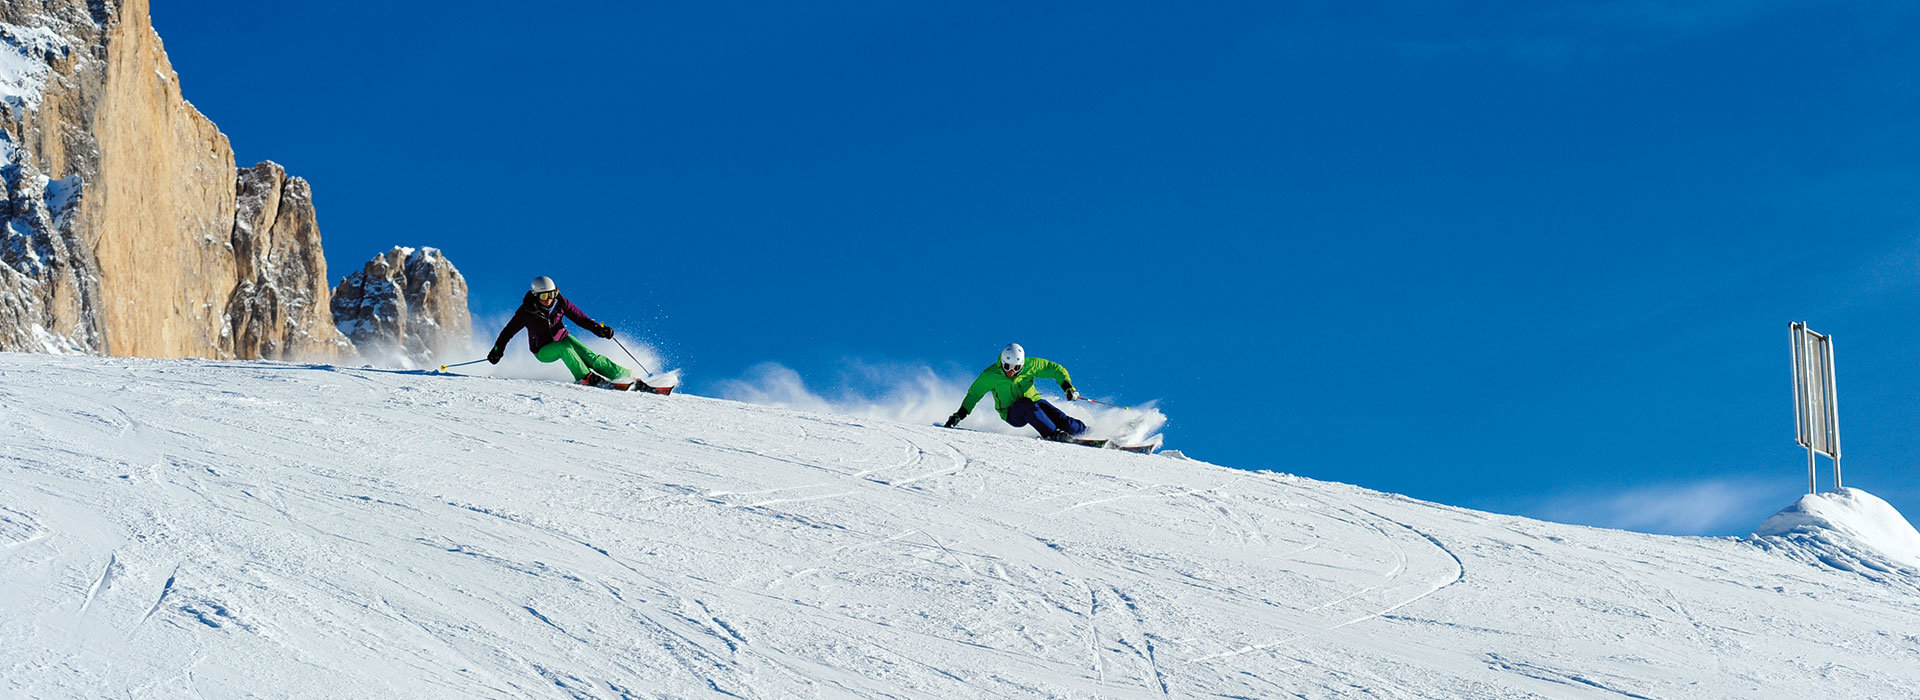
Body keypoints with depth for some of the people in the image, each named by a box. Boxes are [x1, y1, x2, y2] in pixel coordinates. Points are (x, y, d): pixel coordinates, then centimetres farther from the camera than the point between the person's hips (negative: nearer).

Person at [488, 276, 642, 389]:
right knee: (565, 347, -34)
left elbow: (580, 318, -12)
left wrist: (599, 328, -26)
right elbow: (508, 331, -11)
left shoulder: (560, 303, -14)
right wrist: (498, 349, -21)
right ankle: (585, 378, -35)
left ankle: (625, 376, -21)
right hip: (543, 351, -2)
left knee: (590, 356, -19)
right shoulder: (527, 312, -21)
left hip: (563, 338, 3)